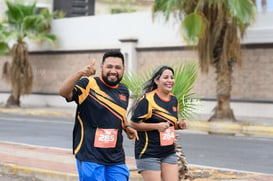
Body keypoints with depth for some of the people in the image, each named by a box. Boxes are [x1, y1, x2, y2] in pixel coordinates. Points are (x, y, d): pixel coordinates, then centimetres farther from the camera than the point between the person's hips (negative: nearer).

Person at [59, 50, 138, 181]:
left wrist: (127, 128, 10)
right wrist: (80, 74, -41)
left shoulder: (124, 91, 13)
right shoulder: (88, 84, -7)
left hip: (116, 159, 6)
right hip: (90, 157, -6)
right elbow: (64, 92, -25)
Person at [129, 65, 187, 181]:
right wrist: (157, 126, -21)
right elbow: (134, 123, -14)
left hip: (169, 153, 7)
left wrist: (179, 125, 3)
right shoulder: (148, 100, -13)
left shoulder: (174, 100, 11)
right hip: (148, 153, -7)